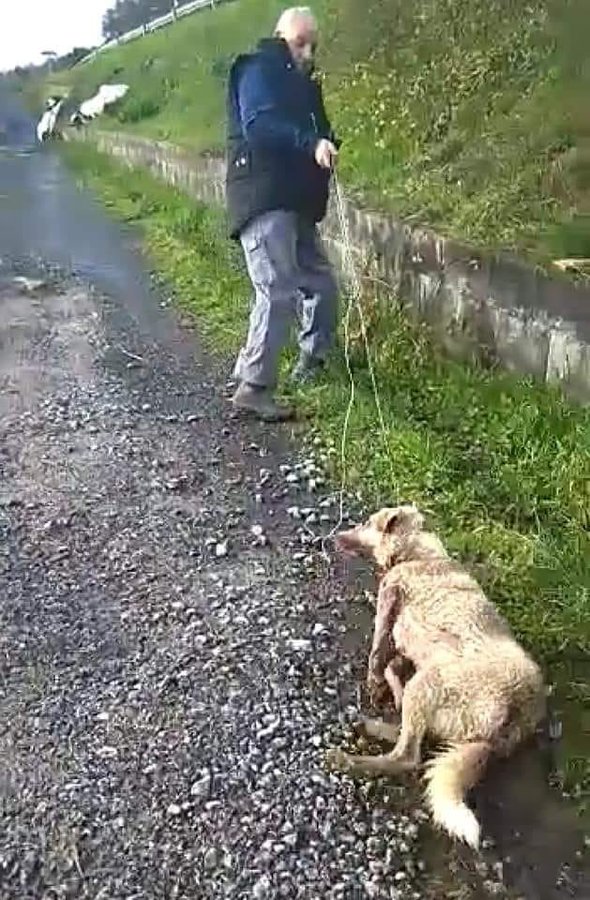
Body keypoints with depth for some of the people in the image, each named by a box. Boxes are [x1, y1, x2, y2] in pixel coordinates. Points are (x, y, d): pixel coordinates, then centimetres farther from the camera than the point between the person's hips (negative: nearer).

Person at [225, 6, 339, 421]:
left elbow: (317, 132, 19)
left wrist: (327, 146, -4)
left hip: (295, 204, 9)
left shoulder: (303, 83, 25)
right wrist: (311, 143, -31)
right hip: (264, 201, -9)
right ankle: (253, 387, -13)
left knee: (320, 283, 13)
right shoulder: (259, 70, -2)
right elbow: (258, 125, -20)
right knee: (279, 292, -17)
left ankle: (313, 361, 32)